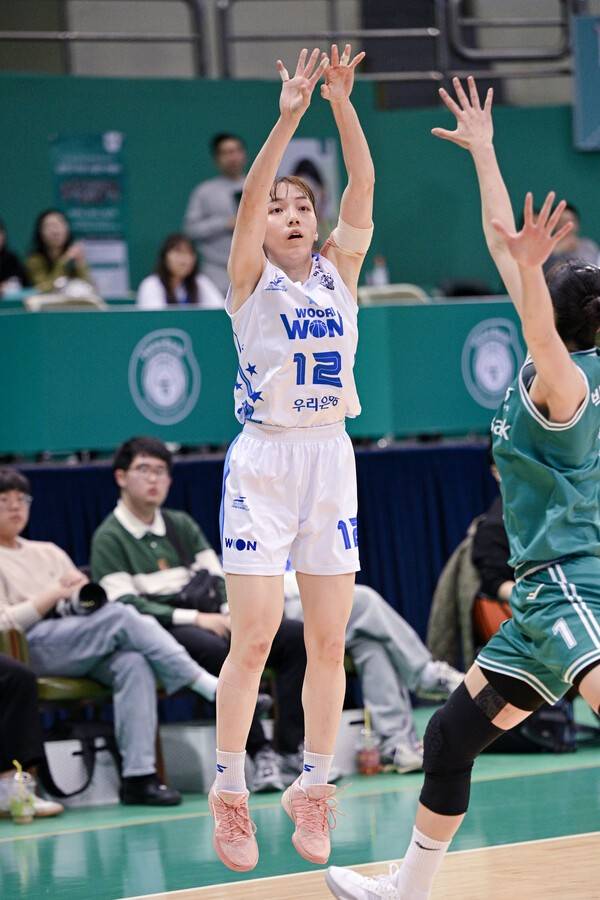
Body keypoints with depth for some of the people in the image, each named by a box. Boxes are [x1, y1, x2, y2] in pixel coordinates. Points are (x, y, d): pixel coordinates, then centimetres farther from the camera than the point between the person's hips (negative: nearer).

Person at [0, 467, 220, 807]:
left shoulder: (48, 552, 30)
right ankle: (210, 687, -30)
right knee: (122, 615, -29)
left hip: (83, 650, 5)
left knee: (134, 663, -30)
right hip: (32, 648, -5)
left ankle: (138, 775, -40)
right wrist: (53, 595, -10)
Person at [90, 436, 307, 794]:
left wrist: (231, 614, -7)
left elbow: (218, 578, 17)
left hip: (210, 622, 7)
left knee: (296, 636, -14)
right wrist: (196, 618, -18)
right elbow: (125, 605, -10)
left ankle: (290, 748, -21)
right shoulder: (109, 538, 2)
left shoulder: (182, 525, 22)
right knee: (218, 650, -39)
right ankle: (261, 755, -37)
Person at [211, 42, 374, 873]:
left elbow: (362, 188, -4)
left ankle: (311, 789, 14)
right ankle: (229, 794, 1)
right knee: (253, 639, -7)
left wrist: (344, 106, -17)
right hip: (263, 462, -4)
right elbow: (247, 196, -17)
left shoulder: (339, 272, 9)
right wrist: (288, 117, -28)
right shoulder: (250, 281, 0)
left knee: (329, 641, 4)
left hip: (332, 461, 4)